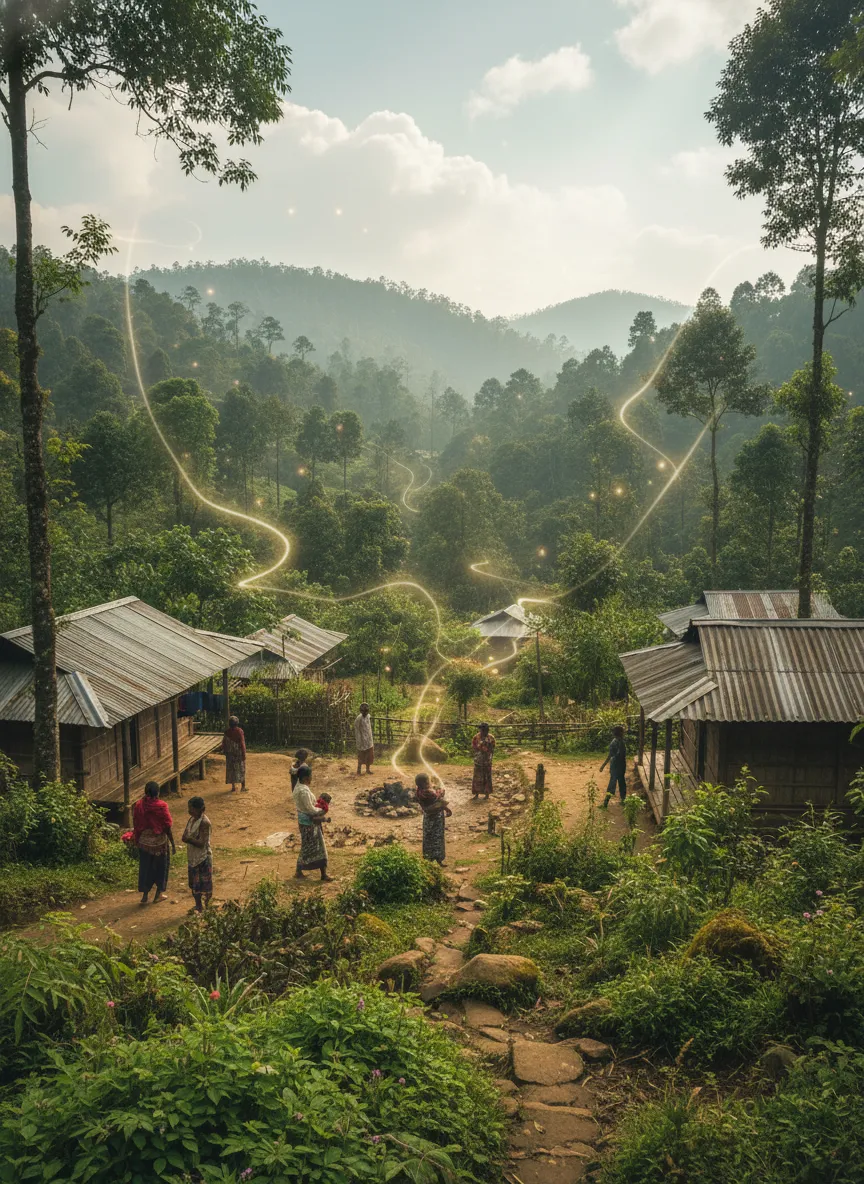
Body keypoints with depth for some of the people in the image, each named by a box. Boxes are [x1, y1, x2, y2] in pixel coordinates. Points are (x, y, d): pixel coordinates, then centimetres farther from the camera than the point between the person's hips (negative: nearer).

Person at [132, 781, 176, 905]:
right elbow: (168, 828, -12)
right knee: (161, 867, 15)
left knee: (145, 867, 15)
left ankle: (144, 895, 20)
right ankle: (158, 894, 23)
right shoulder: (162, 806, -16)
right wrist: (173, 844, -4)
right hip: (160, 842, -2)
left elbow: (136, 826, 1)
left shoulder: (138, 806, -8)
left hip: (144, 842, 2)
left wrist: (136, 841, 15)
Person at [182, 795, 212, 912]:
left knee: (204, 885, 2)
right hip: (193, 857, 8)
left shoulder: (204, 822, -21)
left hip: (203, 858, -8)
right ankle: (198, 906, 33)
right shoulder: (192, 819, 4)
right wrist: (185, 838, -13)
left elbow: (201, 843, -24)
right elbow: (185, 836, 8)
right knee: (194, 883, 18)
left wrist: (188, 839, -27)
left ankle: (206, 909, 13)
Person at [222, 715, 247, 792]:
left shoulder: (227, 731, -5)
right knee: (241, 769, 9)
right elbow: (242, 743, -17)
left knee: (232, 769, 10)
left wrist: (224, 751, 17)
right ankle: (243, 786, 12)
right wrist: (244, 754, -13)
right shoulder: (239, 731, -16)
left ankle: (233, 787, 11)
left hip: (230, 753, 3)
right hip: (239, 753, -3)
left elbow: (224, 742, 3)